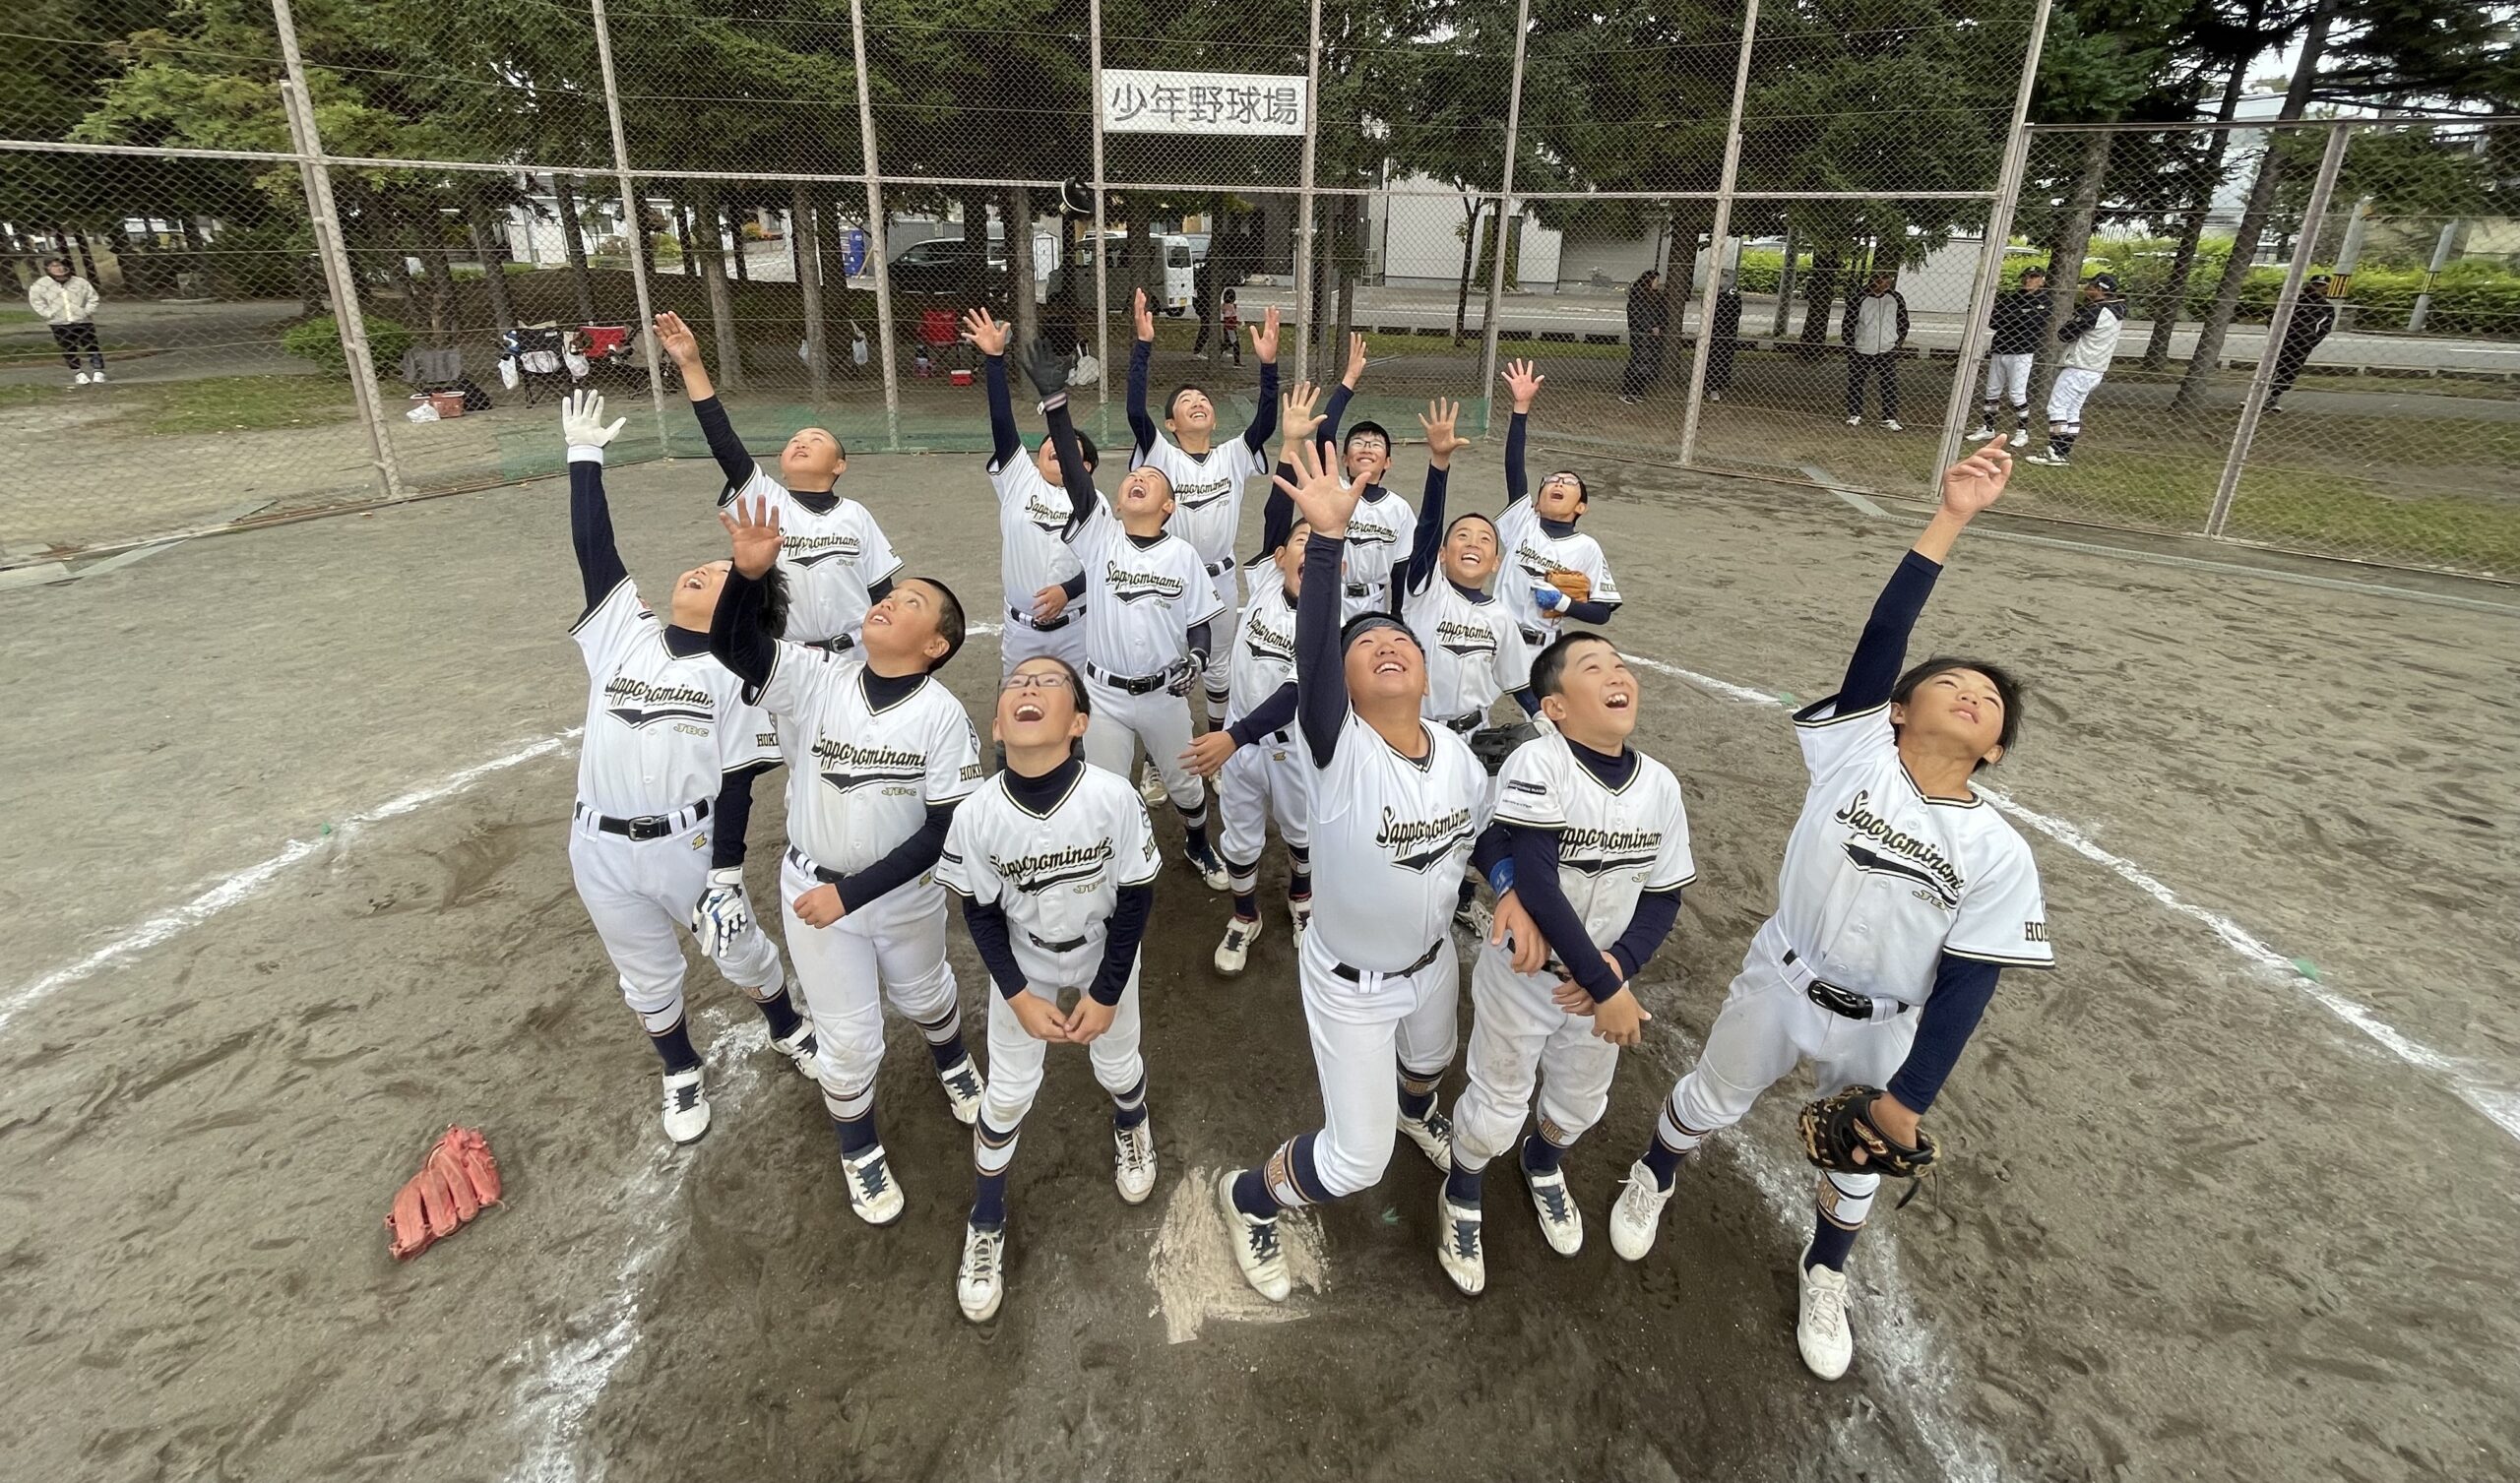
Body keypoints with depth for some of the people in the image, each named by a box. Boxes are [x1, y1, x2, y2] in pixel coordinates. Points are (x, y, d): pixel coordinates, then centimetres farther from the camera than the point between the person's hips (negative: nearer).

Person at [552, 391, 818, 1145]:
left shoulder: (733, 676, -10)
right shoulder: (622, 629, -1)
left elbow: (736, 785, -10)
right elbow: (592, 543, -5)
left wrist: (727, 876, -13)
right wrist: (584, 454, -4)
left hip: (687, 846, -3)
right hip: (603, 851, 3)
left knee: (741, 950, 18)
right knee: (647, 976, 19)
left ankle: (790, 1031, 46)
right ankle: (682, 1074, 44)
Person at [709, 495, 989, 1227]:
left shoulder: (942, 715, -20)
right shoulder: (816, 677, -15)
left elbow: (944, 829, -19)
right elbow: (730, 644, -29)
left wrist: (854, 891, -23)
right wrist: (749, 573, -48)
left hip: (905, 893, 0)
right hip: (814, 889, 1)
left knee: (923, 994, 27)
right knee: (848, 1036, 14)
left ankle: (952, 1063, 62)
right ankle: (859, 1152, 42)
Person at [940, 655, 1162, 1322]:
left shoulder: (1113, 799, -32)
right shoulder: (977, 813, -28)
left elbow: (1136, 899, -18)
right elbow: (980, 912, -12)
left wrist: (1106, 993, -14)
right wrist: (1019, 997, -15)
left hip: (1104, 957, 0)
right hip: (1022, 964, 0)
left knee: (1117, 1066, 20)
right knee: (1008, 1092, 10)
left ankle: (1131, 1124, 58)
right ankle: (986, 1222, 36)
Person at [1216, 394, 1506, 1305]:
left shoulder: (1460, 760, -16)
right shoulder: (1339, 750, -30)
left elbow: (1485, 845, 3)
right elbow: (1312, 649, -48)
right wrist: (1328, 537, -59)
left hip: (1432, 961, 5)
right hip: (1348, 981, -5)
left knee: (1429, 1063, 35)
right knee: (1357, 1161, 3)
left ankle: (1412, 1109, 72)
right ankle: (1248, 1197, 32)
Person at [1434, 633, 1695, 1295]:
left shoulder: (1660, 784, -10)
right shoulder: (1536, 764, -27)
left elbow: (1663, 897, -3)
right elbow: (1538, 887, -31)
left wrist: (1619, 963, -21)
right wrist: (1608, 990, -29)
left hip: (1604, 975, 5)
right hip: (1523, 975, -5)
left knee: (1581, 1103, 24)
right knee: (1496, 1111, 10)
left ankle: (1543, 1164, 59)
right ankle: (1462, 1197, 43)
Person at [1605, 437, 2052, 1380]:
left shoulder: (1999, 853, -14)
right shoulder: (1857, 751, -16)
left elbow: (1966, 984, -13)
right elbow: (1881, 637, -28)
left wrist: (1910, 1096, -16)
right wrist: (1950, 519, -34)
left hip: (1881, 1027, 2)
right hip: (1780, 985, -1)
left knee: (1858, 1158, 22)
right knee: (1707, 1105, 19)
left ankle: (1824, 1272, 53)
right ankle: (1652, 1180, 52)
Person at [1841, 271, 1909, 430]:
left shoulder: (1896, 297, 3)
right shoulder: (1858, 298, -7)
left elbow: (1903, 321, 11)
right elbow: (1849, 322, -2)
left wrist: (1899, 341, 3)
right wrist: (1850, 346, -5)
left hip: (1887, 349, 2)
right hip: (1861, 350, -1)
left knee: (1891, 384, -3)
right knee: (1856, 383, 7)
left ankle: (1889, 417, 3)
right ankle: (1855, 414, 23)